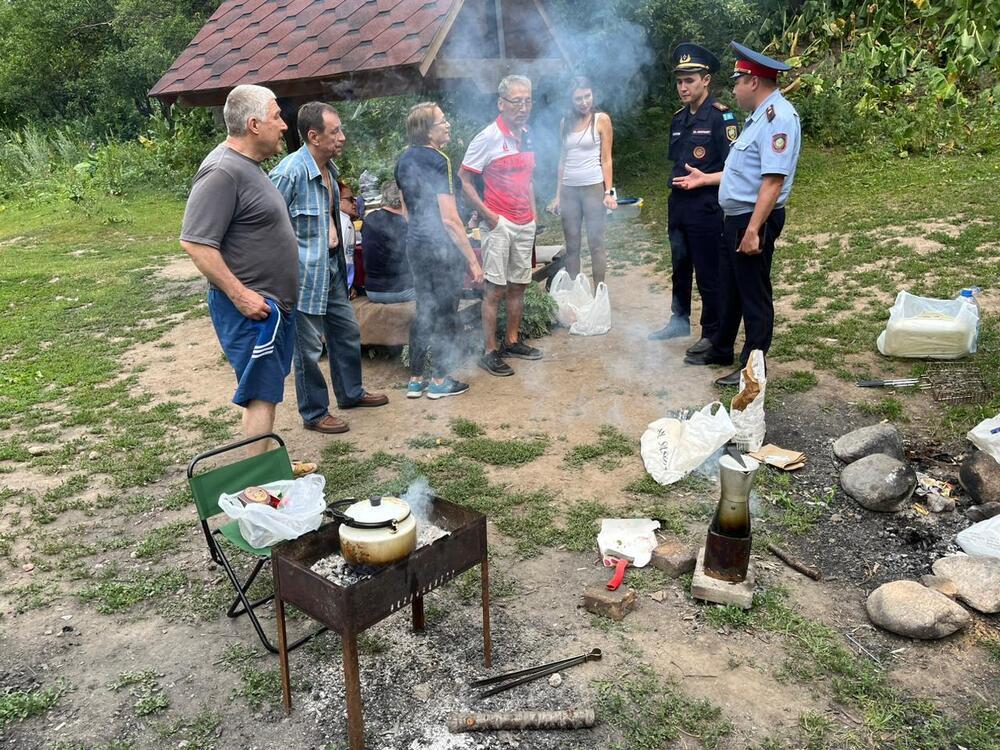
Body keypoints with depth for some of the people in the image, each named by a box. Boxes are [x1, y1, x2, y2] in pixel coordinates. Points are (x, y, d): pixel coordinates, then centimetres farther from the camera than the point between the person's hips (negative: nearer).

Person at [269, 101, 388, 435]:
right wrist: (298, 252, -17)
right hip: (306, 275, -9)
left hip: (332, 269, 9)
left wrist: (332, 228, 12)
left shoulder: (329, 168, 7)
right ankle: (314, 414, 19)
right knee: (309, 347, 3)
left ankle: (350, 392, 40)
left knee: (347, 332, 20)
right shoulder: (290, 172, -22)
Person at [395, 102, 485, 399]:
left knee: (424, 312, 16)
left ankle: (415, 380, 22)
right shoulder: (438, 161, -17)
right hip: (442, 248, -8)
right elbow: (449, 219, -20)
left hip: (415, 245, 8)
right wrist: (472, 260, -15)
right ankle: (439, 381, 15)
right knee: (446, 315, 5)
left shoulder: (405, 160, 9)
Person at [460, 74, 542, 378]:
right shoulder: (488, 137, -12)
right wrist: (487, 214, -15)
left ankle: (512, 341, 26)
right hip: (500, 224, -7)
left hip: (525, 224, 7)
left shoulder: (526, 136, 10)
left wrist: (533, 213, 14)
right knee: (495, 289, -4)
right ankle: (490, 352, 4)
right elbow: (463, 179, -12)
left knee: (519, 284, 13)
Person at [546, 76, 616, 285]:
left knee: (596, 243, -3)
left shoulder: (602, 120, 1)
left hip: (593, 187, -4)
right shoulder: (565, 123, 12)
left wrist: (608, 192, -10)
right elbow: (562, 160, 14)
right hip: (569, 189, 4)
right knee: (571, 246, 6)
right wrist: (558, 195, 10)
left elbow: (606, 160, -2)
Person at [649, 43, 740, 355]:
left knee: (708, 275, 2)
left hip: (706, 210, -7)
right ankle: (679, 321, 34)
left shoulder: (721, 117, -11)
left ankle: (713, 334, 15)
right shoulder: (679, 119, 12)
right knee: (680, 268, 19)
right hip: (678, 208, 8)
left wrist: (703, 179, -28)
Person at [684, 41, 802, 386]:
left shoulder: (778, 116, -18)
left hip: (755, 220, -11)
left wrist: (753, 229, -30)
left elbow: (773, 180, -26)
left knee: (754, 295, 0)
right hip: (736, 217, 11)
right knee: (730, 288, 20)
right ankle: (721, 350, 35)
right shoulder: (760, 116, 16)